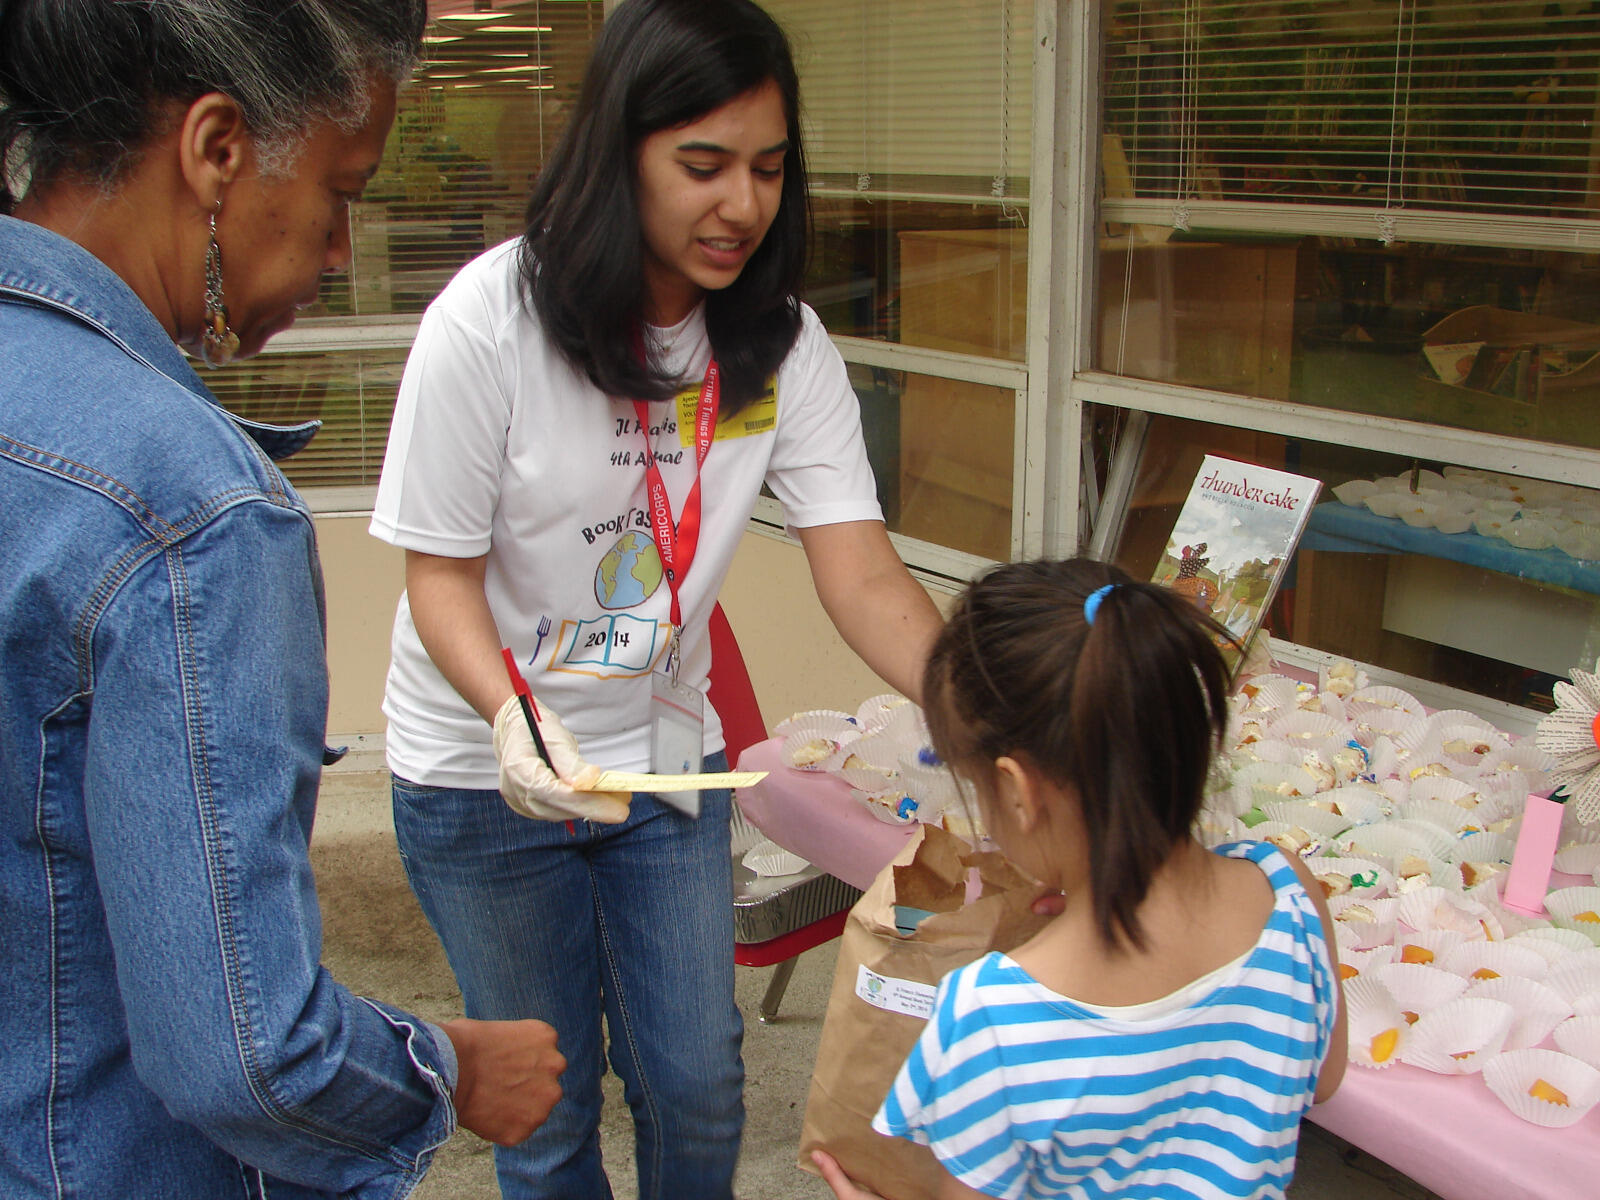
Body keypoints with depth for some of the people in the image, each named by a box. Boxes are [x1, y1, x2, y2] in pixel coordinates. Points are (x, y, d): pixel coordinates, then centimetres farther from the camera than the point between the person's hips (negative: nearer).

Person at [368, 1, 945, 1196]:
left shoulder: (783, 343, -10)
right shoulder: (492, 321, -21)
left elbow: (864, 576, -17)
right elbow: (442, 573, -16)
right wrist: (513, 713, -35)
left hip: (668, 753, 4)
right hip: (485, 774, -3)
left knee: (698, 1086, 15)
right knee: (549, 1102, 13)